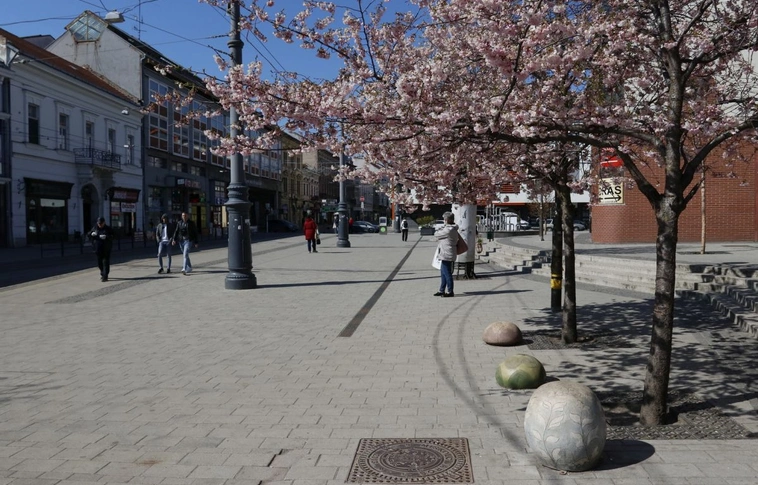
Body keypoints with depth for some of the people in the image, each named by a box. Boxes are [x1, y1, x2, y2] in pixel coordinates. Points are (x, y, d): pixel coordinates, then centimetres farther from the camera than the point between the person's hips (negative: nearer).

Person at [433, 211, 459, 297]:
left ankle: (450, 292, 4)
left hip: (446, 255, -10)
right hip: (445, 255, 10)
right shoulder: (453, 229, 11)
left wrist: (440, 228, 6)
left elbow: (436, 235, -12)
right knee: (443, 273, 16)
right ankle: (442, 291, 24)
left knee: (447, 274, -2)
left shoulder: (448, 230, -20)